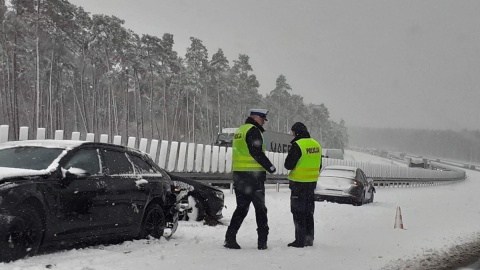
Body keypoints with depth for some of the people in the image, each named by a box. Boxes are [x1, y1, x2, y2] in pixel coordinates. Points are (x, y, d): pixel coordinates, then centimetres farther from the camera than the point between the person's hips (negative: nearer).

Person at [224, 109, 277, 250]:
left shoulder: (240, 130, 18)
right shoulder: (253, 130, -11)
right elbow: (257, 153, -18)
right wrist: (270, 167, -8)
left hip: (238, 174, 8)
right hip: (253, 174, -8)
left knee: (241, 207, 12)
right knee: (260, 208, 1)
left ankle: (230, 238, 5)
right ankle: (262, 241, 4)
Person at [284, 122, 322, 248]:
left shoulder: (297, 145, -17)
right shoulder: (316, 145, 8)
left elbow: (288, 165, -14)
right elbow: (319, 166, 14)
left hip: (299, 183, -7)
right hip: (312, 183, 7)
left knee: (298, 212, 0)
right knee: (308, 212, 15)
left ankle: (300, 240, 0)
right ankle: (309, 239, 20)